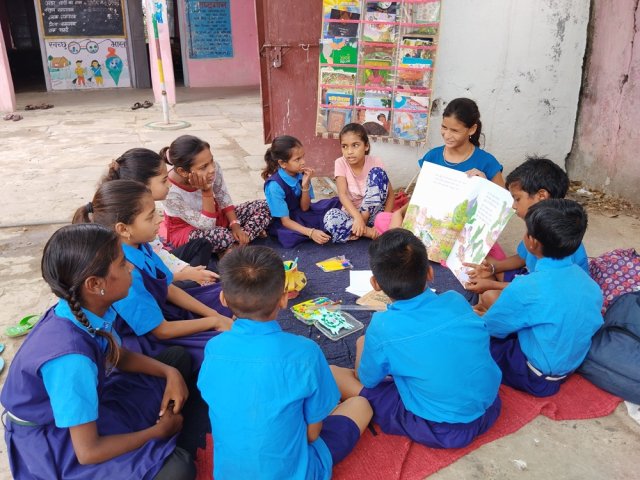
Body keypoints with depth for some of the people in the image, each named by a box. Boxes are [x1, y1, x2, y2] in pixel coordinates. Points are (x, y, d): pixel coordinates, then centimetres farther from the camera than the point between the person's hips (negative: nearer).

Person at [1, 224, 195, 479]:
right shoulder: (71, 358, -36)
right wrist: (157, 432, -14)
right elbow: (88, 452, -29)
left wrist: (169, 372, -8)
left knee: (178, 358, 10)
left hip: (84, 400, 8)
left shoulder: (89, 309, -14)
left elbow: (119, 356, 8)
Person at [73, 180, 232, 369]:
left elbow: (170, 289, 3)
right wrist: (214, 321, -13)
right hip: (149, 340, -9)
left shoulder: (140, 246, -9)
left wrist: (214, 314, -4)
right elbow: (161, 331, -24)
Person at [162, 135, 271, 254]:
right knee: (221, 236, -39)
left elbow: (224, 198, -4)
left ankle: (234, 247, -14)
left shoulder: (213, 167, -22)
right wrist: (206, 191, -37)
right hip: (185, 230, -6)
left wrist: (235, 225, -16)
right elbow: (207, 226, -29)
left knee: (263, 207, -5)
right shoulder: (171, 192, -34)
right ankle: (240, 245, -5)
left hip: (214, 216, 6)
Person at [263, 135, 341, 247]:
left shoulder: (302, 174, -12)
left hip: (301, 214, 5)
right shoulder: (275, 185, -27)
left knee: (336, 203, -4)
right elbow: (286, 221, -25)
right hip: (282, 222, -5)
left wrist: (305, 186, -23)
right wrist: (311, 232, -39)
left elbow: (305, 208, -6)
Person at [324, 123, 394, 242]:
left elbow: (390, 194, -7)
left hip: (373, 213, 0)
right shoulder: (341, 163, -9)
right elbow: (342, 194, -19)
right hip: (351, 213, 0)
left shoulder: (375, 163, -9)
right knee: (330, 218, -33)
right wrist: (357, 217, -35)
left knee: (377, 172, -22)